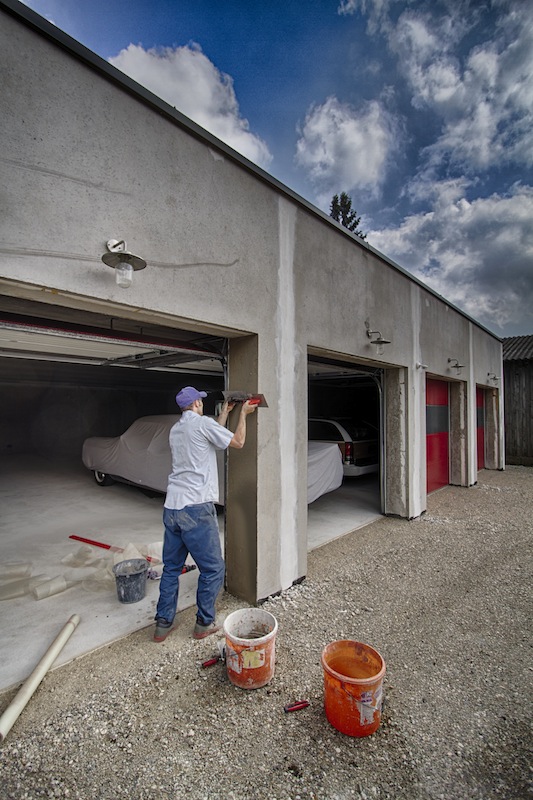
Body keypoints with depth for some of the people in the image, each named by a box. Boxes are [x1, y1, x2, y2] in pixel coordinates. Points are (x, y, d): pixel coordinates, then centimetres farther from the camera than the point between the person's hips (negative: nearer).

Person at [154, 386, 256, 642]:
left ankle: (163, 624, 29)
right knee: (213, 569, 10)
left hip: (171, 508, 8)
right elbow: (238, 442, -2)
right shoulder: (202, 422, -9)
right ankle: (204, 623, 22)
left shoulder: (175, 429, 15)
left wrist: (224, 413, 33)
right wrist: (243, 413, 11)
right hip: (196, 509, -8)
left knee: (171, 568, 19)